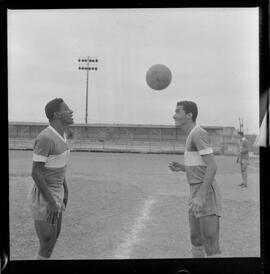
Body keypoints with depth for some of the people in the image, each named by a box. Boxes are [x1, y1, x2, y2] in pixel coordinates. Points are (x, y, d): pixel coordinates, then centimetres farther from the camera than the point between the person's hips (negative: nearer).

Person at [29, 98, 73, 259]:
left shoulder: (60, 134, 5)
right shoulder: (45, 138, -26)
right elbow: (35, 173, -25)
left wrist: (65, 191, 20)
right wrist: (52, 202, -23)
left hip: (54, 192, 10)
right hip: (43, 196, -10)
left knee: (54, 235, 19)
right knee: (48, 243, -2)